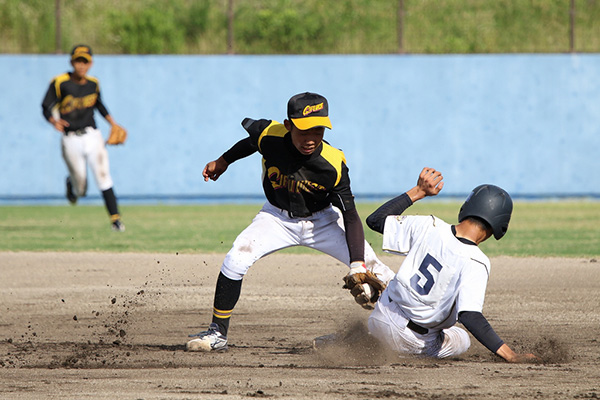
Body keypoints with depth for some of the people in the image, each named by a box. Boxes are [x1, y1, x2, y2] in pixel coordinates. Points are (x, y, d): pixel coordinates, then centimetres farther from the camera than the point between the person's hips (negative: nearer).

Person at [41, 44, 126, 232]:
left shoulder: (93, 83, 5)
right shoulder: (59, 83, -9)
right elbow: (46, 108, -8)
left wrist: (112, 123, 14)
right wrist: (55, 121, -28)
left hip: (93, 136, 2)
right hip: (71, 140, -2)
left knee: (103, 177, -13)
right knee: (80, 189, 6)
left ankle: (115, 218, -9)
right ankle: (72, 184, 43)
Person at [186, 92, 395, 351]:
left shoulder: (334, 164, -30)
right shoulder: (268, 135, -26)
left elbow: (351, 216, -26)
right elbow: (249, 142, 1)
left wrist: (358, 266, -36)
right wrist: (223, 161, 16)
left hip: (322, 220, -1)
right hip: (278, 218, 1)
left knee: (371, 270, -12)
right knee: (236, 260, -19)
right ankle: (217, 334, -4)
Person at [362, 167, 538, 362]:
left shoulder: (429, 227, -13)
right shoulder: (476, 264, -24)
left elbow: (375, 220, 1)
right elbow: (469, 316, -35)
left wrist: (418, 192, 4)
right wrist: (510, 355, -36)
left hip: (380, 319, 4)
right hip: (415, 342, -4)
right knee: (461, 340, 29)